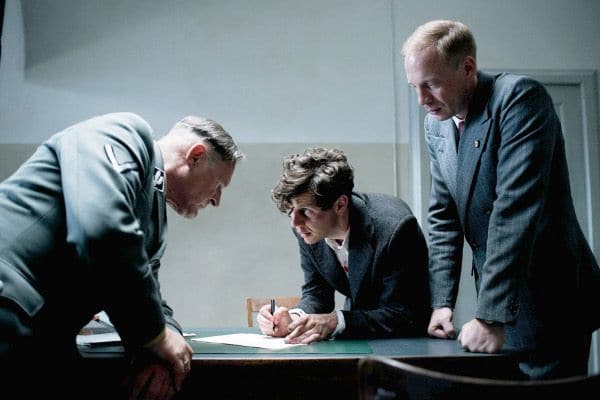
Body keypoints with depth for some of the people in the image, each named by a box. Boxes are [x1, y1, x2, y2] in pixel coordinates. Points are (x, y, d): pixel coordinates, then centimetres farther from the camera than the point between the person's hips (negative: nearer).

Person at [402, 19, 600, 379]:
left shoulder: (520, 97, -18)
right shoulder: (437, 124, 5)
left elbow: (515, 209, -26)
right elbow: (443, 218, 8)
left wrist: (490, 316, -28)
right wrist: (442, 302, 0)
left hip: (549, 302, -7)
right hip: (496, 296, 7)